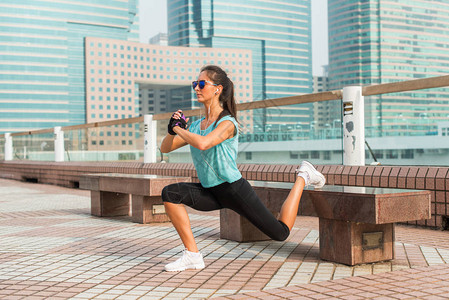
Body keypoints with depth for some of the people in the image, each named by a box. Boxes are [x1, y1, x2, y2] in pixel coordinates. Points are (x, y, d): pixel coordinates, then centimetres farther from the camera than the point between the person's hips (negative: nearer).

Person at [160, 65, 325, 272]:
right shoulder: (196, 125, 5)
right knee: (170, 193, -17)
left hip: (234, 190, -6)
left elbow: (203, 144, -38)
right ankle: (192, 255, -11)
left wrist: (178, 129, -22)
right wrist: (172, 129, -12)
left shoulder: (227, 123, -18)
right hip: (211, 193, 6)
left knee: (280, 233, 4)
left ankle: (302, 177, 24)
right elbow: (165, 148, 8)